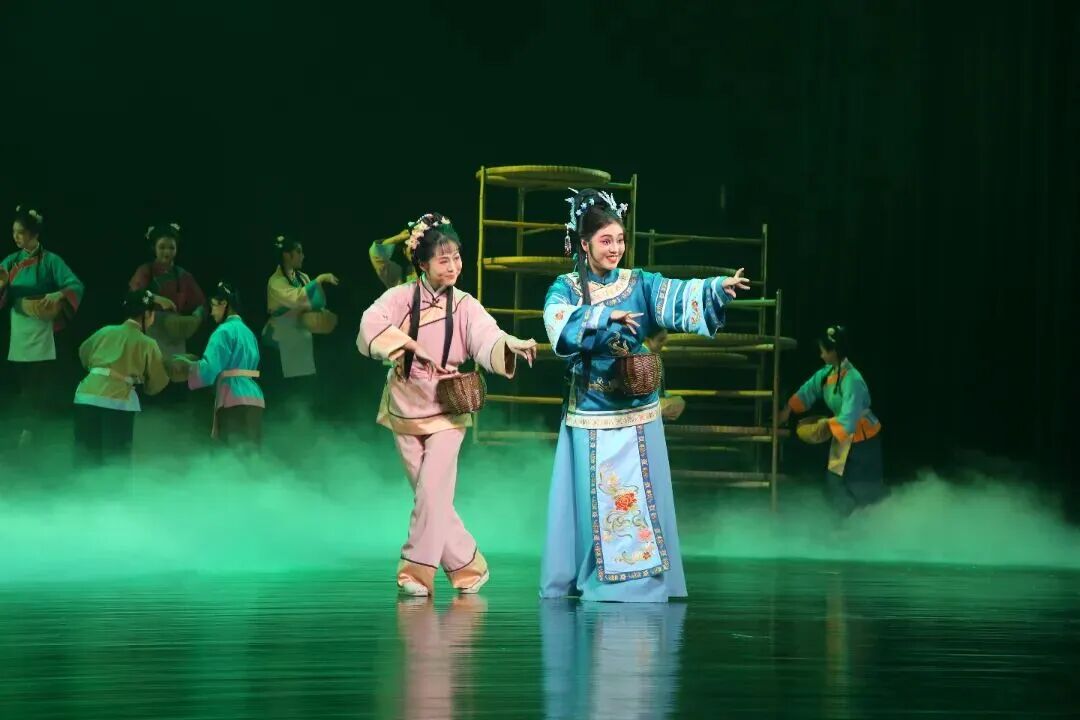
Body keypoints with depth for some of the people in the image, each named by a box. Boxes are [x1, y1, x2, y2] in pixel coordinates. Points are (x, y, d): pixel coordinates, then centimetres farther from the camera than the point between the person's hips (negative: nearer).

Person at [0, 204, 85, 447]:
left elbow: (77, 286, -12)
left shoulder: (50, 261, -5)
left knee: (41, 388, -5)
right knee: (23, 386, 7)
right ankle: (27, 429, 12)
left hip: (42, 334, -4)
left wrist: (58, 295, -31)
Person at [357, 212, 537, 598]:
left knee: (432, 493, -13)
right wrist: (408, 345, -34)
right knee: (430, 497, 6)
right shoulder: (400, 297, -8)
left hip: (446, 413, -1)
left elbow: (487, 341, -25)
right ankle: (468, 565, 19)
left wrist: (511, 346, -46)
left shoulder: (465, 306, -9)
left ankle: (416, 571, -4)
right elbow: (371, 327, -23)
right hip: (405, 411, 1)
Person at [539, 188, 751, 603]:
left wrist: (718, 287, -30)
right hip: (588, 414, -1)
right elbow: (560, 327, -18)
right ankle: (586, 581, 7)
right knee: (592, 498, 0)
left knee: (640, 498, -1)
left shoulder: (639, 284, 5)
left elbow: (679, 295, -13)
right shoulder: (565, 289, 2)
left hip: (636, 413, 1)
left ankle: (643, 579, 4)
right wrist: (606, 317, -22)